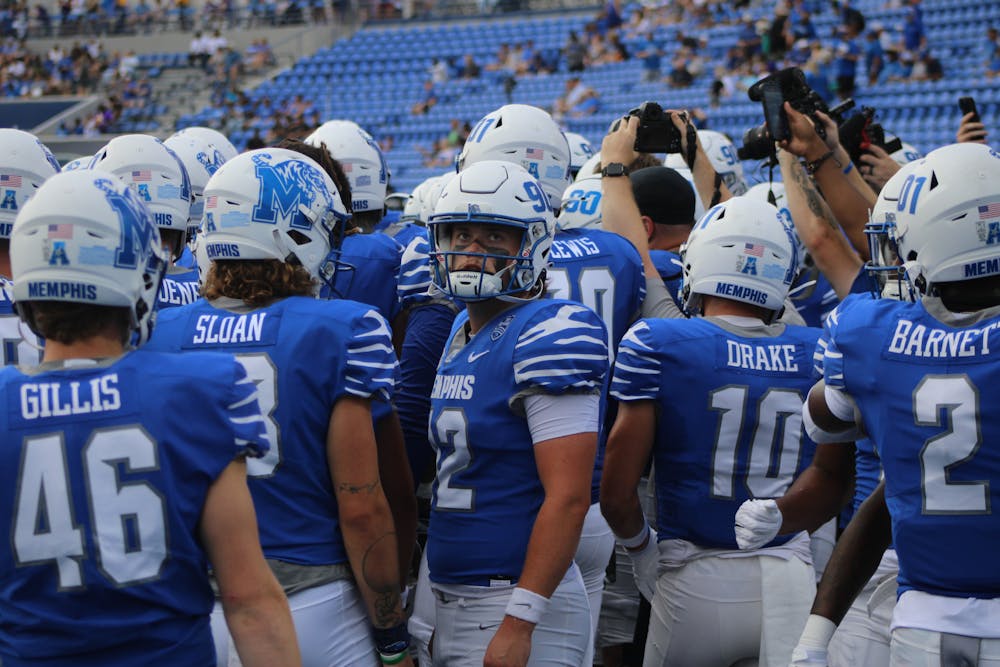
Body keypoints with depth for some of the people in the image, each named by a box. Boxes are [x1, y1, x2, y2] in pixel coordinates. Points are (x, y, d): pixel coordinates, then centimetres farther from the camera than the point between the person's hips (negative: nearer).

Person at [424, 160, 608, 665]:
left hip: (517, 604, -8)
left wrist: (519, 622, -22)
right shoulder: (462, 334, 12)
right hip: (451, 603, 8)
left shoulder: (547, 338, -14)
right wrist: (444, 611, 14)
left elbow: (568, 498, -20)